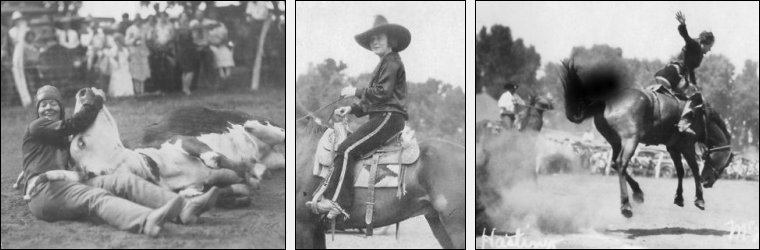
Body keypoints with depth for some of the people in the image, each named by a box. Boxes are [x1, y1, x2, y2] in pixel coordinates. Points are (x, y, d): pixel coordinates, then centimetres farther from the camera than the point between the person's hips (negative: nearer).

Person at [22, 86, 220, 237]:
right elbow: (73, 125, 0)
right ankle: (148, 222, -70)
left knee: (124, 181, -15)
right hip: (44, 192, -7)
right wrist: (91, 104, 14)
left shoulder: (62, 139, 34)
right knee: (97, 197, -36)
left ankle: (184, 209, -39)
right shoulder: (36, 127, 9)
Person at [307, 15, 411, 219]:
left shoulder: (392, 62, -4)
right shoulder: (384, 64, 27)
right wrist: (352, 109, 14)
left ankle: (335, 201, -24)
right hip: (382, 116, 10)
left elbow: (382, 92, -16)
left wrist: (356, 92, -5)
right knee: (346, 150, 3)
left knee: (346, 150, -20)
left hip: (388, 117, -10)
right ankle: (342, 202, -2)